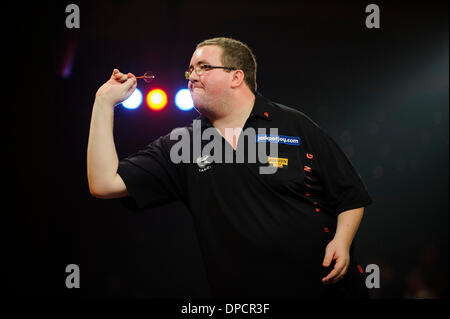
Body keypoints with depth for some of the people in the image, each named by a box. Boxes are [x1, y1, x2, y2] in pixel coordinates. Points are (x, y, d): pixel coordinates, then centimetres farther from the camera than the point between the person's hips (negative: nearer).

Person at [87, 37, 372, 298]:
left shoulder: (296, 127, -1)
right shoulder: (180, 147, 4)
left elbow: (351, 196, 2)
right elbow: (105, 184, -4)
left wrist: (342, 241, -15)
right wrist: (105, 102, -4)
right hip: (244, 300, 2)